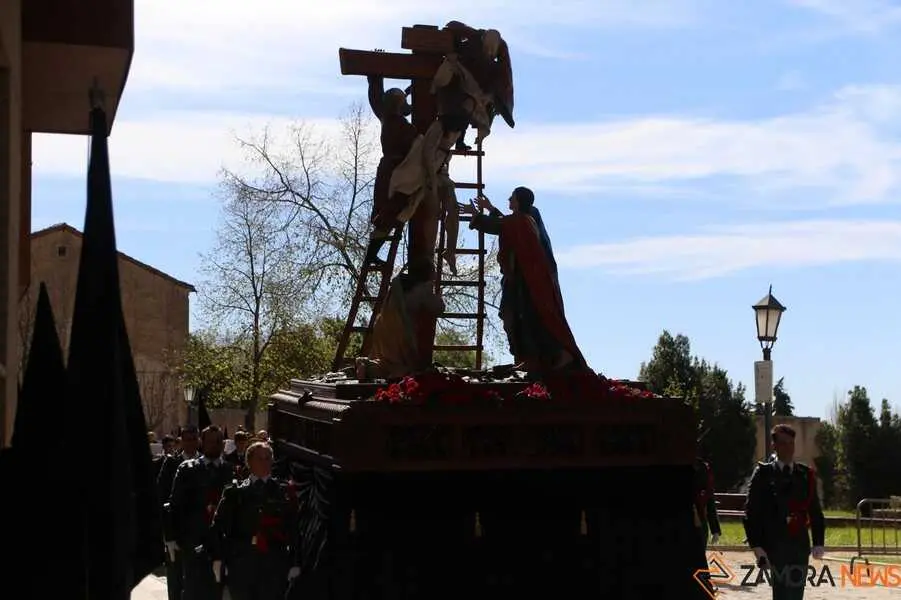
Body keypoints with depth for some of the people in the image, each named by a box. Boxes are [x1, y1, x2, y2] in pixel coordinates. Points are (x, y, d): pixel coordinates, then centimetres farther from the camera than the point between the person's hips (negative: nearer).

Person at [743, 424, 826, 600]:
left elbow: (815, 511, 11)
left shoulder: (806, 474, 10)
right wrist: (756, 544, -12)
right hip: (774, 545, -4)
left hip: (800, 545, 4)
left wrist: (818, 542, 2)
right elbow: (751, 511, -3)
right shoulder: (764, 473, 0)